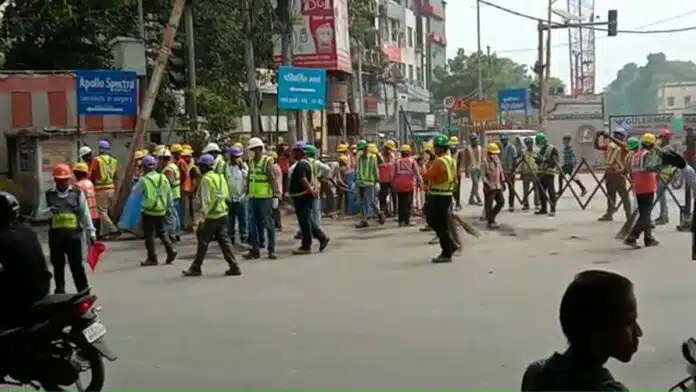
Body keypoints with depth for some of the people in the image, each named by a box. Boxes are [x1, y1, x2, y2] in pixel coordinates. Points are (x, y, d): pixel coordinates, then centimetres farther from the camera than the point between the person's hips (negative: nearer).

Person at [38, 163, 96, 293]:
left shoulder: (77, 193, 5)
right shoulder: (47, 194, 7)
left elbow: (85, 214, 7)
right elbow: (40, 212, 0)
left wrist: (91, 232, 5)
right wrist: (49, 211, -22)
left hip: (73, 233, -2)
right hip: (55, 234, 2)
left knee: (77, 265, -2)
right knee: (58, 265, 12)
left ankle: (84, 293, 3)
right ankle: (59, 292, 25)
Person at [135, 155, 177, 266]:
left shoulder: (144, 180, -12)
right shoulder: (163, 178, 0)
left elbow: (135, 191, 4)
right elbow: (169, 195, 5)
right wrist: (168, 207, 17)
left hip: (148, 212, -4)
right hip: (161, 211, 4)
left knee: (149, 235, 6)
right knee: (162, 232, 18)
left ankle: (152, 258, 8)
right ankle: (170, 250, 1)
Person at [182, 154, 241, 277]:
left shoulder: (206, 179, -12)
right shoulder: (220, 177, 11)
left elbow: (205, 200, -18)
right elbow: (226, 195, 15)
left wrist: (201, 217, -18)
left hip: (211, 216, -7)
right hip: (222, 214, 7)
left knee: (203, 242, 3)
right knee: (224, 240, 8)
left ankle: (196, 268, 12)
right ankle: (234, 267, 3)